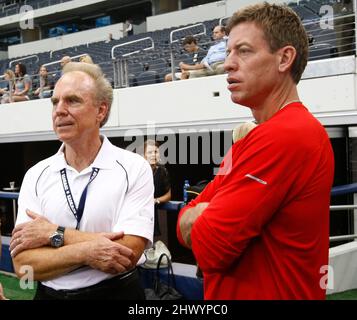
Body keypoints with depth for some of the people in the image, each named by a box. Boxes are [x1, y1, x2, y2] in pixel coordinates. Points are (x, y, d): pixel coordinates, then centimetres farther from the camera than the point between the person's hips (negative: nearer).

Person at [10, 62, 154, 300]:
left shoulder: (134, 168, -12)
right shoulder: (36, 175, -3)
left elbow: (127, 255, -20)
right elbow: (22, 263, -10)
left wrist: (54, 234, -16)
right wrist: (86, 251, -23)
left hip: (116, 292, -2)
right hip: (50, 294, 3)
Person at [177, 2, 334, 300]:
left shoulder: (284, 136, -23)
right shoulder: (255, 139, 8)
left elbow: (209, 246, -25)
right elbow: (187, 221, 6)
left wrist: (198, 217, -5)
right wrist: (209, 217, -15)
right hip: (232, 292, 9)